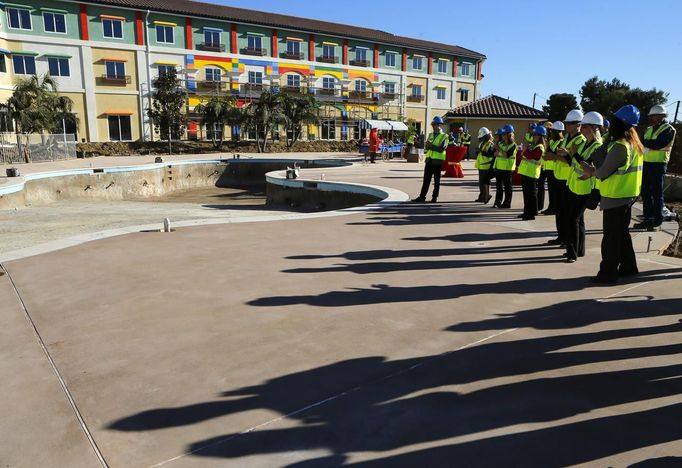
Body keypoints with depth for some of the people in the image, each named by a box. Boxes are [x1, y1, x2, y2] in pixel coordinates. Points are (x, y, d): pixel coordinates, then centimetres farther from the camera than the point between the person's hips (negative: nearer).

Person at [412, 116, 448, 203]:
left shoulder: (444, 136, -5)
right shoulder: (430, 135, 14)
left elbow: (441, 149, -16)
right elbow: (426, 147, 10)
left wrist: (431, 145, -16)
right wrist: (427, 145, -12)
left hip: (437, 161, -5)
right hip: (429, 160, 5)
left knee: (436, 181, 4)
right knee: (426, 180, 5)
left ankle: (434, 197, 11)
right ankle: (422, 197, 7)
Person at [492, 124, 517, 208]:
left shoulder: (513, 145, -8)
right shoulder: (500, 143, 12)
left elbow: (507, 155, -20)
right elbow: (495, 154, 11)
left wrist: (500, 149, -21)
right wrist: (497, 152, -10)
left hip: (507, 168, -6)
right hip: (499, 166, 6)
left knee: (507, 186, 2)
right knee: (498, 186, 9)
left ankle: (507, 203, 8)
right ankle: (497, 202, 14)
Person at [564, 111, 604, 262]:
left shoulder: (598, 146, -15)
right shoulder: (585, 143, 10)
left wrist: (574, 153, -24)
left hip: (584, 189, -9)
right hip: (574, 185, 9)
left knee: (573, 219, -9)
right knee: (577, 218, 15)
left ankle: (573, 252, -4)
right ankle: (578, 250, 27)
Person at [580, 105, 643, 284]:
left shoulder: (619, 146, -21)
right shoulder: (634, 144, 9)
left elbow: (603, 172, -19)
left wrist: (592, 171, 1)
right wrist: (594, 171, 2)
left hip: (615, 197, -9)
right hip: (628, 195, 9)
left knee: (611, 236, -2)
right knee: (622, 232, 20)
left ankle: (608, 273, 4)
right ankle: (628, 266, 29)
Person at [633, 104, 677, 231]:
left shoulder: (668, 129, -8)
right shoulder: (649, 129, 15)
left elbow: (657, 144, -21)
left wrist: (641, 142, -14)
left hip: (658, 165, -7)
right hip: (646, 164, 7)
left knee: (657, 194, -3)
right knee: (645, 192, 9)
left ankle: (657, 222, 3)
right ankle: (648, 219, 17)